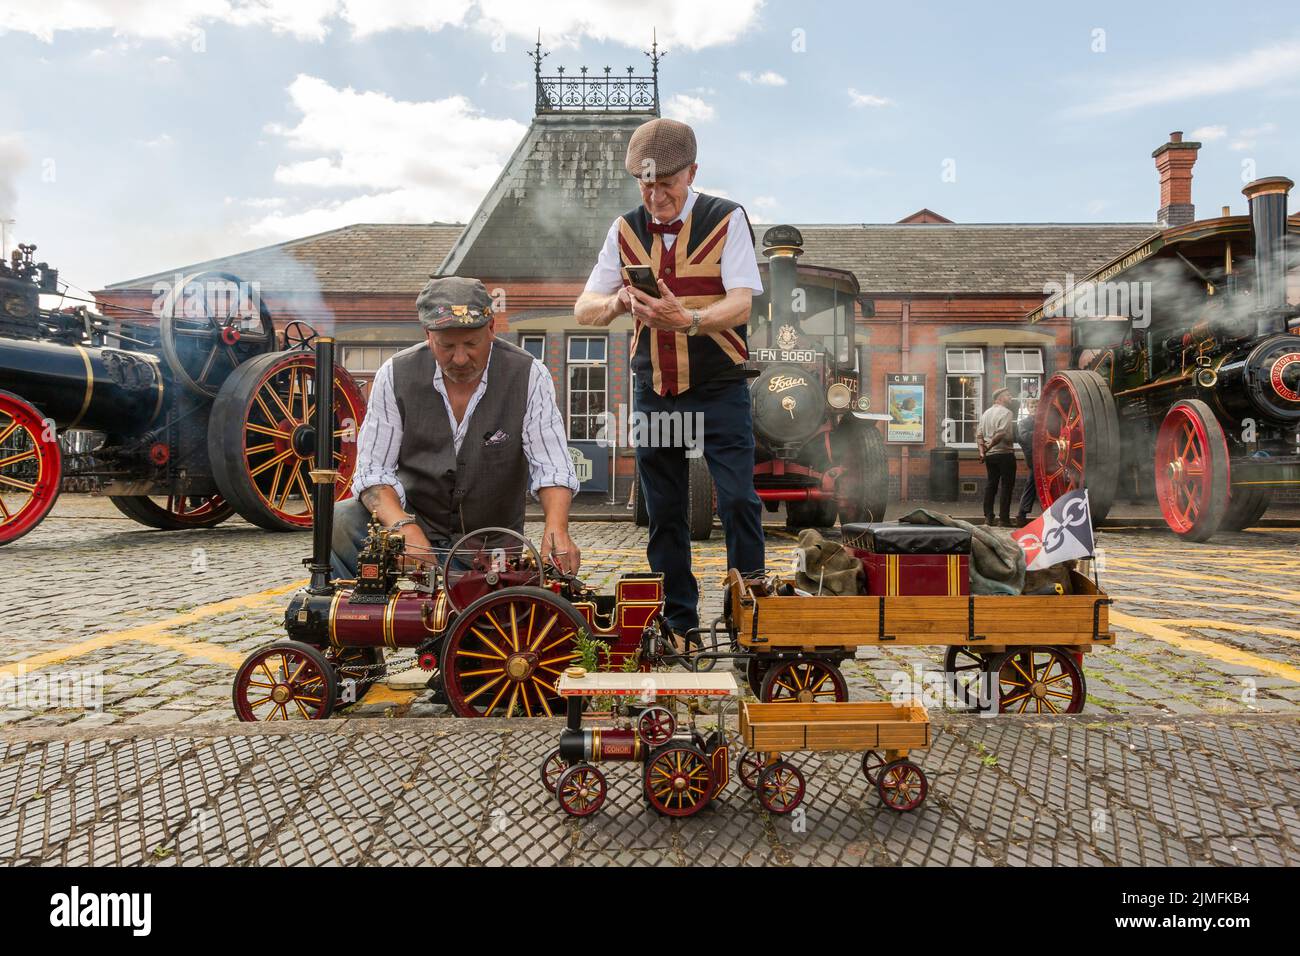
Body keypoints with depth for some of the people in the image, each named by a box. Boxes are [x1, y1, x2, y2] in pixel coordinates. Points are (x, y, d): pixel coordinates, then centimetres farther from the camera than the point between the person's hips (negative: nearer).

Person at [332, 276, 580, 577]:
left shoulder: (528, 376, -12)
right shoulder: (395, 375, -8)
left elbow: (552, 468, -16)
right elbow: (373, 471, -10)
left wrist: (557, 528, -36)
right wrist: (406, 527, -30)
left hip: (489, 541, 0)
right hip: (415, 516, 1)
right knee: (340, 523, -26)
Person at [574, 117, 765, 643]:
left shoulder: (727, 218, -4)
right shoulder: (625, 229, 7)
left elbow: (740, 304, -15)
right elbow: (584, 309, 3)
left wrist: (687, 319, -34)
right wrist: (618, 302, -19)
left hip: (719, 389, -3)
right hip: (653, 392, 4)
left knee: (737, 499, -11)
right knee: (663, 512, 8)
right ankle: (677, 618, 22)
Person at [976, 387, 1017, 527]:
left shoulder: (986, 412, 14)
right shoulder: (1006, 412, -10)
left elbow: (979, 434, 10)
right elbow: (1003, 434, -23)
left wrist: (982, 451, 6)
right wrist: (990, 446, -12)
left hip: (989, 454, 7)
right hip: (1004, 453, -7)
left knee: (991, 484, 12)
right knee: (1006, 485, -1)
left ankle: (989, 517, 12)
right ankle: (1004, 518, -1)